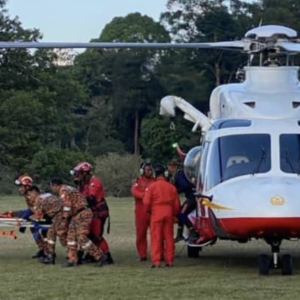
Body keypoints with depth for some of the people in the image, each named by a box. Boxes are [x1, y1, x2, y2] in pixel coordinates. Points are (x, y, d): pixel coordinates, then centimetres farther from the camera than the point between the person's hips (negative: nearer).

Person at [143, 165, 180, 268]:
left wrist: (149, 211, 13)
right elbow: (176, 204, 8)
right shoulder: (171, 187, 4)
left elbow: (147, 202, -6)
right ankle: (169, 261, 10)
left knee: (156, 238, 0)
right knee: (169, 237, 9)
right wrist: (175, 214, 23)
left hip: (156, 215, -3)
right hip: (169, 215, 3)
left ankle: (156, 261, -6)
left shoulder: (152, 187, -6)